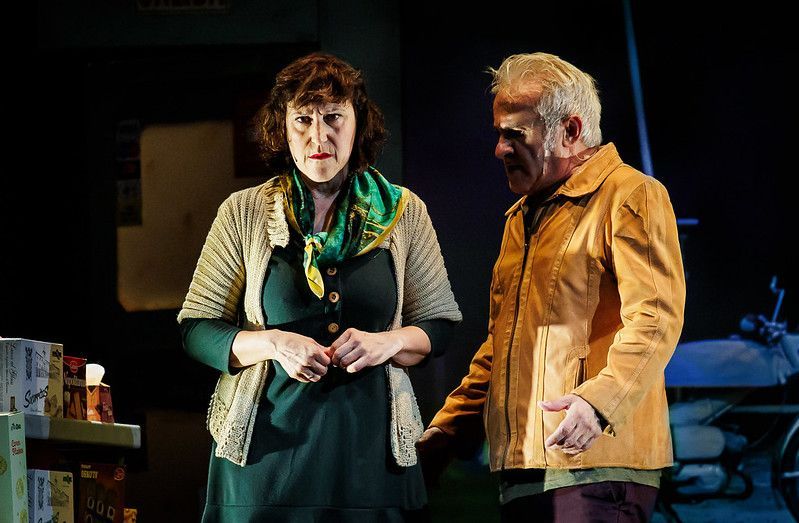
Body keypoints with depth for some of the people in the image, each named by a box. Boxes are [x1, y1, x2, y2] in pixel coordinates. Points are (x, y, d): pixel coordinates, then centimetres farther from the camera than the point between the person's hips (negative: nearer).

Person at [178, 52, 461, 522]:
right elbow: (195, 329, 3)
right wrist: (273, 344, -15)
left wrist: (389, 343, -12)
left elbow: (441, 323, 10)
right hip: (267, 452, -1)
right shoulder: (244, 213, 3)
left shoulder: (403, 213, 6)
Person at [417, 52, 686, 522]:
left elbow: (654, 318, -15)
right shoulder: (522, 217, 25)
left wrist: (599, 400, -30)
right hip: (523, 471, 8)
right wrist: (444, 431, 21)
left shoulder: (631, 197, -3)